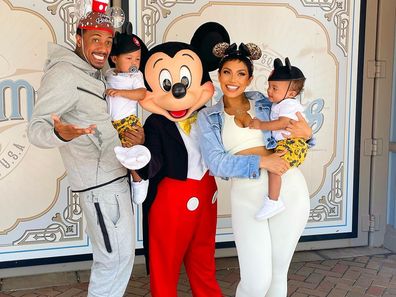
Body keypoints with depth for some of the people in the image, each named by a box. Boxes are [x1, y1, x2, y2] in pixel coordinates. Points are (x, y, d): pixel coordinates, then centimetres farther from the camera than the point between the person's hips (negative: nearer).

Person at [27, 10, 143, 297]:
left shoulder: (95, 74, 13)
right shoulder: (64, 74, -16)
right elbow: (37, 128, -21)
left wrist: (136, 137, 2)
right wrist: (60, 134, -44)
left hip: (112, 175, 10)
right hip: (101, 181, -10)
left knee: (111, 257, 19)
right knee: (118, 257, -3)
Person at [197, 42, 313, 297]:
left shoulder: (265, 103, 11)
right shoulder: (208, 117, 9)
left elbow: (291, 135, 19)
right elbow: (216, 161, -4)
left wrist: (306, 133, -5)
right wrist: (261, 162, -16)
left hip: (288, 187, 1)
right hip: (246, 193, -1)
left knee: (277, 273, 9)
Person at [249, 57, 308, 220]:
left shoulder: (289, 104, -14)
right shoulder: (278, 103, 17)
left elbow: (282, 123, -27)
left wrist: (261, 125, -22)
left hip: (292, 143, -12)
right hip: (282, 143, 12)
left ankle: (273, 201, -24)